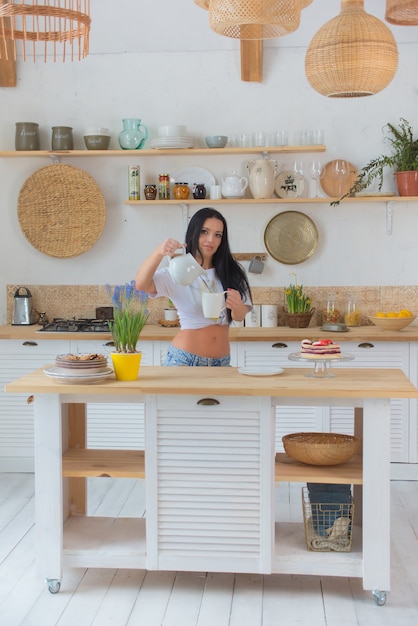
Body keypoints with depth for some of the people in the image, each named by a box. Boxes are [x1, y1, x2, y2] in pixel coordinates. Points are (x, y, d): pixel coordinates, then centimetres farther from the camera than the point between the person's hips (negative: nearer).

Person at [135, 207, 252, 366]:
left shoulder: (231, 272, 5)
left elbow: (239, 317, 1)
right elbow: (140, 284, -19)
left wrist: (237, 307, -23)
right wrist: (159, 253, -35)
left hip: (221, 360, 3)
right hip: (185, 359, -3)